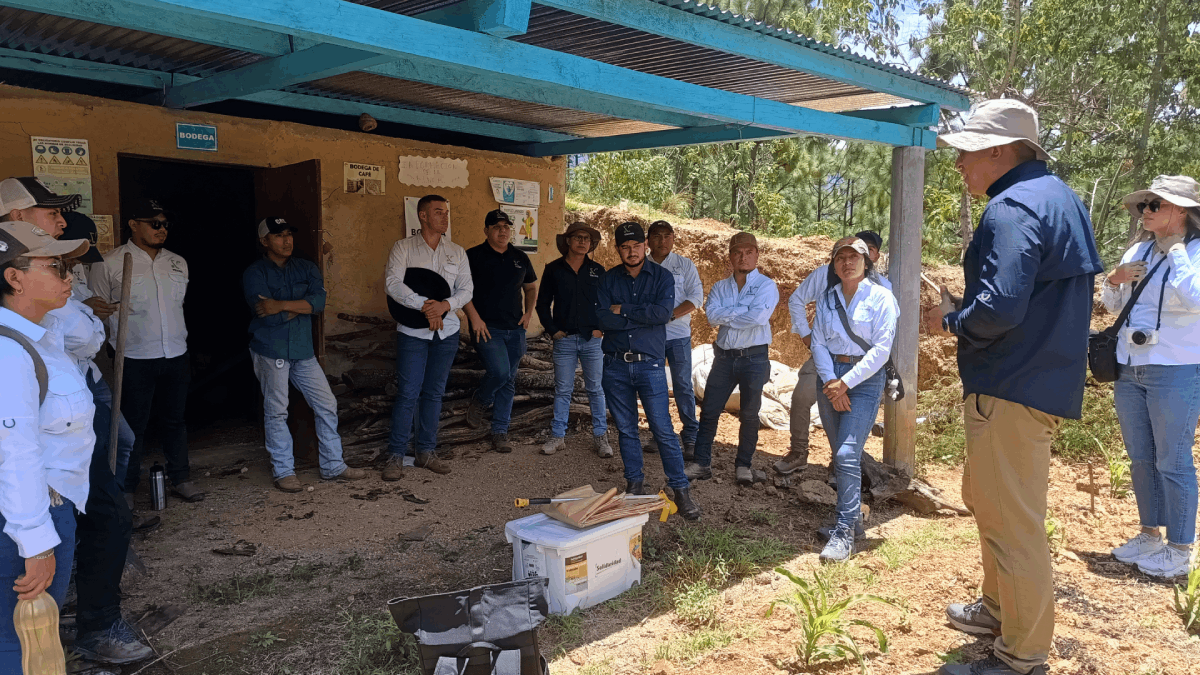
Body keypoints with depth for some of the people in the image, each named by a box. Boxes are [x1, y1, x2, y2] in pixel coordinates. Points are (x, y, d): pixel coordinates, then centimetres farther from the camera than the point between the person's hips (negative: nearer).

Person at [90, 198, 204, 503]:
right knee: (134, 424, 4)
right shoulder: (110, 264, -4)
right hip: (135, 360, -4)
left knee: (176, 419, 14)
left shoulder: (178, 263, 11)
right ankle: (127, 488, 19)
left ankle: (180, 478, 26)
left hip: (176, 355, 5)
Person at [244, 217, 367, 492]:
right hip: (271, 351, -4)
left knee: (327, 405, 5)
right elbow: (267, 316, -18)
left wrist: (282, 306, -20)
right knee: (276, 412, 3)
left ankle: (333, 466, 17)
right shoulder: (254, 273, -5)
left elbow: (319, 301, -11)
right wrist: (302, 306, -10)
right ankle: (283, 471, 17)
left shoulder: (306, 268, 7)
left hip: (303, 349, 5)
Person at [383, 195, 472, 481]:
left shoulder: (457, 252, 10)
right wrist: (425, 305, -22)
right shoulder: (403, 248, -1)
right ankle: (396, 456, 4)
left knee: (434, 393, 9)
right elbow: (393, 284, -12)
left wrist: (445, 305, -15)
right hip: (413, 331, -4)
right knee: (408, 394, -5)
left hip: (447, 331, 4)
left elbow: (466, 289, 5)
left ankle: (425, 452, 20)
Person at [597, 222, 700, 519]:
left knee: (663, 430, -4)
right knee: (626, 429, 10)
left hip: (649, 364, -2)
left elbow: (664, 312, -15)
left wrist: (623, 310, -10)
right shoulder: (608, 280, 7)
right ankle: (634, 484, 24)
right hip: (616, 364, 3)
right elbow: (603, 319, -8)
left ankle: (681, 489, 5)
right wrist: (644, 317, -10)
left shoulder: (662, 277, 3)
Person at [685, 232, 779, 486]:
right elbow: (711, 314, -9)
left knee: (749, 414, 6)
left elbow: (758, 316, -21)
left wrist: (726, 316, -10)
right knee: (709, 411, 2)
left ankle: (743, 465, 20)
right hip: (724, 357, 3)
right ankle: (701, 463, 10)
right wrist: (743, 310, -14)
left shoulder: (766, 286, -3)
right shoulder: (720, 287, 9)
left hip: (754, 358, -3)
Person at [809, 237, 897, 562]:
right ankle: (852, 515, 24)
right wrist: (830, 382, -9)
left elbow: (881, 349, -10)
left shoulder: (881, 298, -4)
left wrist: (845, 383, -14)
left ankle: (844, 532, -8)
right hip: (830, 378, 5)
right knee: (840, 455, 9)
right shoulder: (827, 299, 10)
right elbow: (818, 343, 5)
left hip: (864, 378, -5)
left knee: (848, 454, -14)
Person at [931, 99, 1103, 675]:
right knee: (986, 499, 24)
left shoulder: (1014, 207, -19)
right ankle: (1000, 609, 40)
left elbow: (997, 308, -31)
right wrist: (963, 310, 13)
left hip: (1011, 389, -11)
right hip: (1045, 380, 11)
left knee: (1011, 519, 0)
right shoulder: (1058, 197, 15)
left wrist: (950, 319, -11)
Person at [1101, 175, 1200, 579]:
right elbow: (1111, 304, 17)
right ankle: (1149, 535, 29)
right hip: (1130, 370, 7)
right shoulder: (1139, 251, 9)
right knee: (1140, 459, 15)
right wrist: (1116, 278, -3)